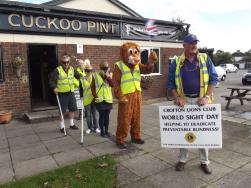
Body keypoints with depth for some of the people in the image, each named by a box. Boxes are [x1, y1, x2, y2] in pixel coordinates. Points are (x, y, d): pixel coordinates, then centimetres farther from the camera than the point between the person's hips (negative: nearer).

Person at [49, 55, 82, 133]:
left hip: (71, 93, 5)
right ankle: (62, 126, 18)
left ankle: (71, 124, 32)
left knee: (72, 109, 14)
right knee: (62, 111, 2)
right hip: (62, 94, -5)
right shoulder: (57, 70, -8)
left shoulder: (72, 69, 7)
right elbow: (52, 80, -9)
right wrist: (54, 87, -21)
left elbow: (78, 76, 13)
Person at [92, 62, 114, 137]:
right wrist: (95, 96, -12)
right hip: (100, 100, -3)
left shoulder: (110, 75, 6)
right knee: (102, 116, 1)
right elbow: (93, 87, -3)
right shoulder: (96, 75, -2)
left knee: (107, 116, 10)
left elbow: (112, 85, -9)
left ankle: (106, 131, 23)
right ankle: (102, 131, 15)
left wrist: (108, 77, -16)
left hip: (108, 99, 3)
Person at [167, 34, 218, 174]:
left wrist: (206, 97, -12)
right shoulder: (176, 62, 2)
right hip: (184, 100, 0)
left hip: (200, 100, 0)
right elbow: (171, 81, 3)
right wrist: (177, 97, -10)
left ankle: (204, 161, 24)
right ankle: (182, 159, 25)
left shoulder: (205, 59, 2)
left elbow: (213, 78, 0)